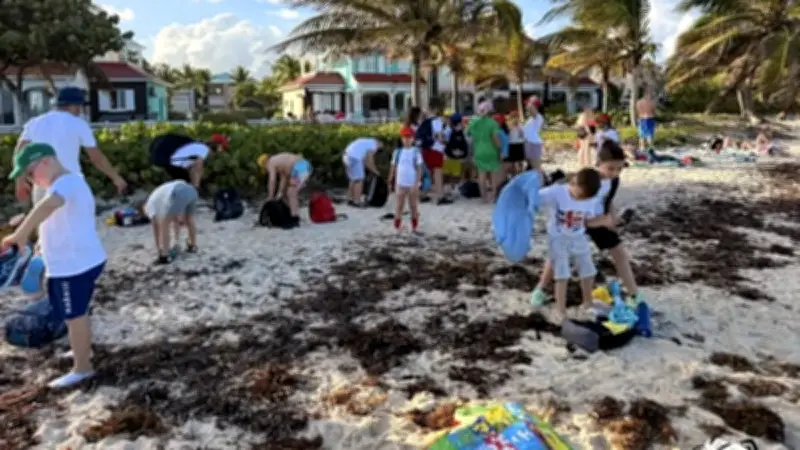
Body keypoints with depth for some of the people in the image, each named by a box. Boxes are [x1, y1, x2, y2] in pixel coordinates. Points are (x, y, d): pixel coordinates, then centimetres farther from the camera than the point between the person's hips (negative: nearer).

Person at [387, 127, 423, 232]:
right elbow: (393, 168, 9)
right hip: (400, 184, 2)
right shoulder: (397, 152, 3)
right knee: (399, 206, 4)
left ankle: (414, 227, 19)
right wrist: (390, 182, 9)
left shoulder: (416, 152, -5)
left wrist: (417, 183, -13)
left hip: (412, 184, -2)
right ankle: (397, 227, 10)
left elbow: (419, 168, -6)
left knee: (414, 206, 9)